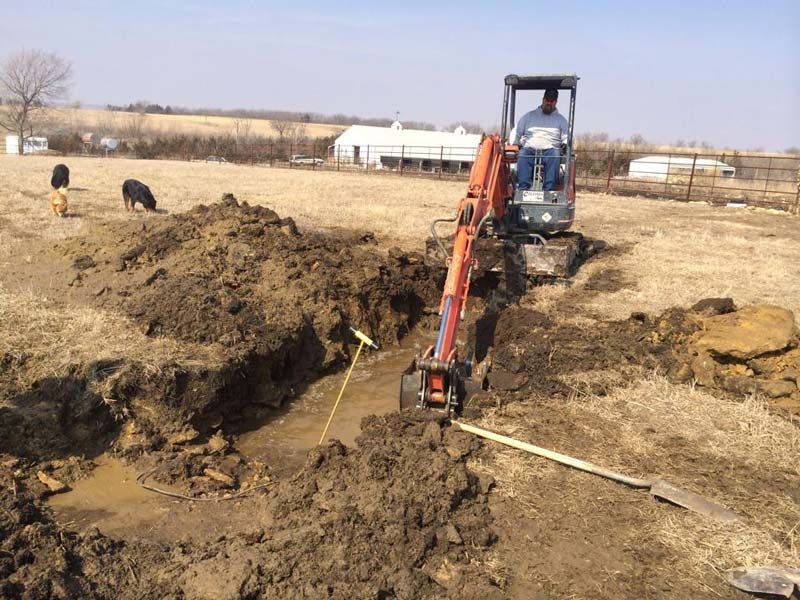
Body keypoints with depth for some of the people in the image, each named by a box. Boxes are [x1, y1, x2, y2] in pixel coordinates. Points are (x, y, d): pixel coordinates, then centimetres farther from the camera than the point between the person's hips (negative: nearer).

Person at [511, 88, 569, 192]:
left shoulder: (561, 119, 21)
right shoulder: (529, 116, 22)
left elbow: (566, 137, 14)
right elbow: (516, 132, 19)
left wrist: (565, 145, -9)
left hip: (550, 150, 0)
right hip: (529, 149, 0)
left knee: (555, 154, -36)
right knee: (523, 154, -35)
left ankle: (548, 190, -44)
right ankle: (523, 189, -46)